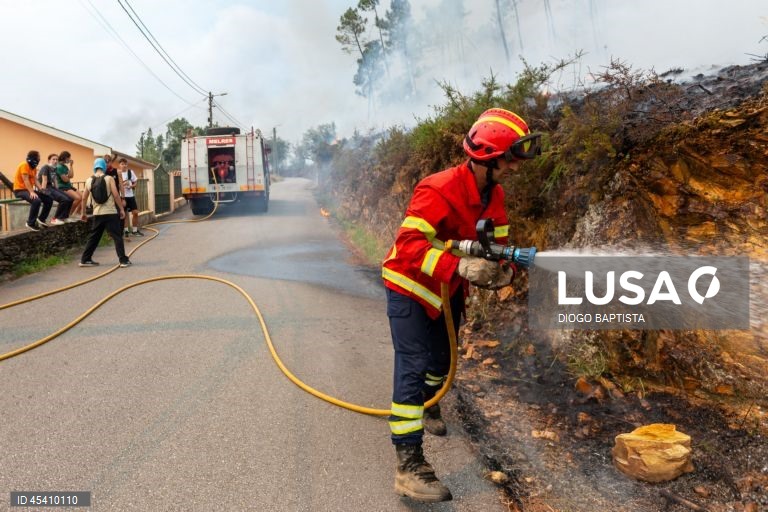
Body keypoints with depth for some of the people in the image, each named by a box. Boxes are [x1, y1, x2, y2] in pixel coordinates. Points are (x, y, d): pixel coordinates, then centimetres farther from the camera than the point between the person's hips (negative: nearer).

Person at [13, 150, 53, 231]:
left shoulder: (33, 167, 12)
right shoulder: (24, 165, -15)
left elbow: (35, 181, 7)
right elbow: (26, 180, -22)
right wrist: (32, 192, -32)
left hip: (29, 190, 9)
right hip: (20, 190, -9)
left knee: (49, 199, 2)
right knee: (36, 200, -34)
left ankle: (41, 219, 14)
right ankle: (31, 223, -21)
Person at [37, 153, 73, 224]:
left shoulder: (54, 169, 16)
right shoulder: (45, 167, -8)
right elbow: (44, 181, -14)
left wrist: (57, 191, 9)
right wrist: (43, 191, -18)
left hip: (52, 188, 9)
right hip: (47, 188, -9)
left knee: (69, 199, -2)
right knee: (64, 199, -24)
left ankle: (64, 217, 11)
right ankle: (55, 219, -14)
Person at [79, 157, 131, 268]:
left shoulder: (89, 181, 7)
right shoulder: (109, 178, -5)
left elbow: (84, 198, 12)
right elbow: (116, 195, -11)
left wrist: (83, 212, 23)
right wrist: (122, 209, -3)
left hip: (97, 213, 4)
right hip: (111, 212, -4)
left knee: (93, 237, 14)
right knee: (117, 236, -1)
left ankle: (85, 260, 18)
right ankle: (123, 260, -3)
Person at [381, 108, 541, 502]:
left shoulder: (494, 196, -3)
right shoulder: (439, 190, -30)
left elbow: (497, 246, 4)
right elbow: (408, 245, -37)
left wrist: (503, 272, -18)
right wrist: (460, 266, -47)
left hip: (447, 292, 8)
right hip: (409, 289, -8)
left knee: (441, 358, 23)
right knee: (414, 368, -13)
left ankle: (427, 407, 54)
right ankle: (409, 466, -9)